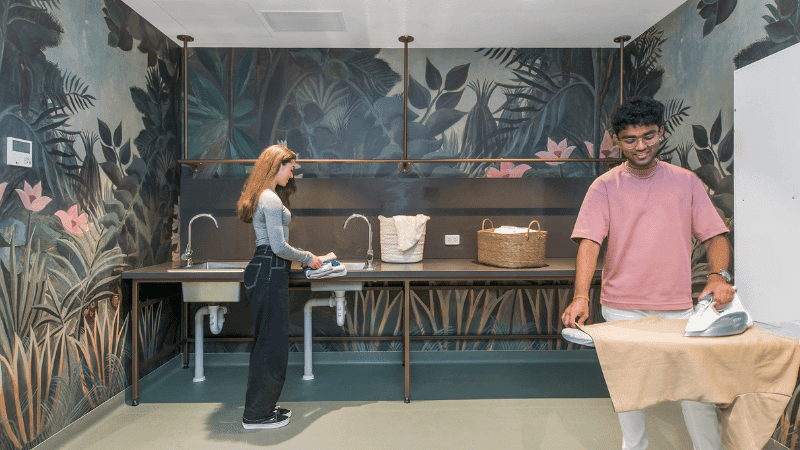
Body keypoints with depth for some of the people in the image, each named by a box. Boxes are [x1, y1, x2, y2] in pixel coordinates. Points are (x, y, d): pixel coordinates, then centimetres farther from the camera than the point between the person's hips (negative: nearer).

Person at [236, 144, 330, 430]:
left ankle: (262, 407, 27)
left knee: (267, 342, 16)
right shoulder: (271, 199, -15)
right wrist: (308, 258, -5)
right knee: (271, 343, -2)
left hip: (263, 271, 11)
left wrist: (302, 256, 20)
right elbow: (278, 247, -19)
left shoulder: (265, 196, 18)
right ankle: (257, 415, 9)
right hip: (269, 274, -11)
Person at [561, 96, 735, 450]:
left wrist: (718, 276, -15)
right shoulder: (605, 186, -1)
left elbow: (714, 235, 5)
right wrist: (580, 296, -25)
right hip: (622, 308, -1)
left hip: (678, 305, 1)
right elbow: (589, 241, -12)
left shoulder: (686, 182, 5)